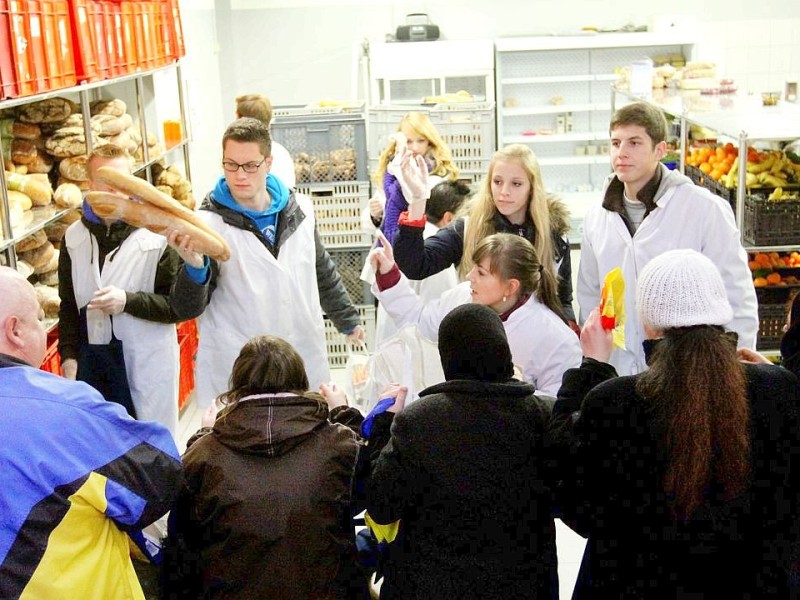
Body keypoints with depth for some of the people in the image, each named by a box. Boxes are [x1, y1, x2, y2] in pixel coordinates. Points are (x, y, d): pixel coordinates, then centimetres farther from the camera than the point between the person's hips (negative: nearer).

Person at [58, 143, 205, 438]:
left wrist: (127, 301, -18)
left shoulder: (157, 236, -9)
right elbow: (68, 305, 13)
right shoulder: (74, 237, 7)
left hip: (146, 363, -4)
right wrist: (68, 356, 5)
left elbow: (182, 306, -9)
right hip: (90, 363, 4)